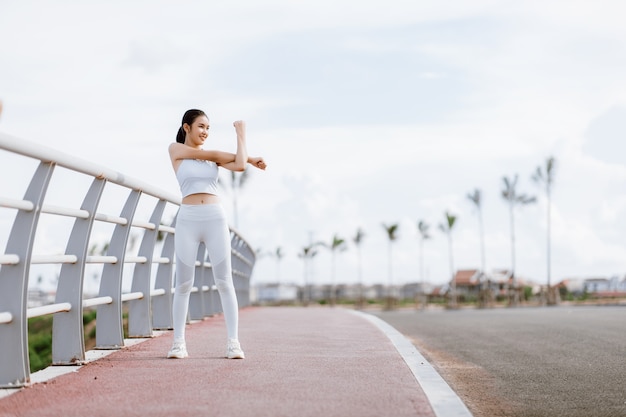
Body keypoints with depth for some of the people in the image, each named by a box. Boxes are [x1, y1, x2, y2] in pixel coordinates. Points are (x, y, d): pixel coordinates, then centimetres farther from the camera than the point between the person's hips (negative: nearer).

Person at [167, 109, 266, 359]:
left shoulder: (214, 157, 15)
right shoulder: (175, 150, 6)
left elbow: (239, 165, -3)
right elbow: (210, 155, 1)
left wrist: (240, 134, 12)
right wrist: (249, 158, 12)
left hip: (215, 219, 3)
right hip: (188, 220, -2)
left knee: (224, 282, -2)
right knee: (184, 284, -1)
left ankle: (233, 343, -3)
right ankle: (178, 343, 5)